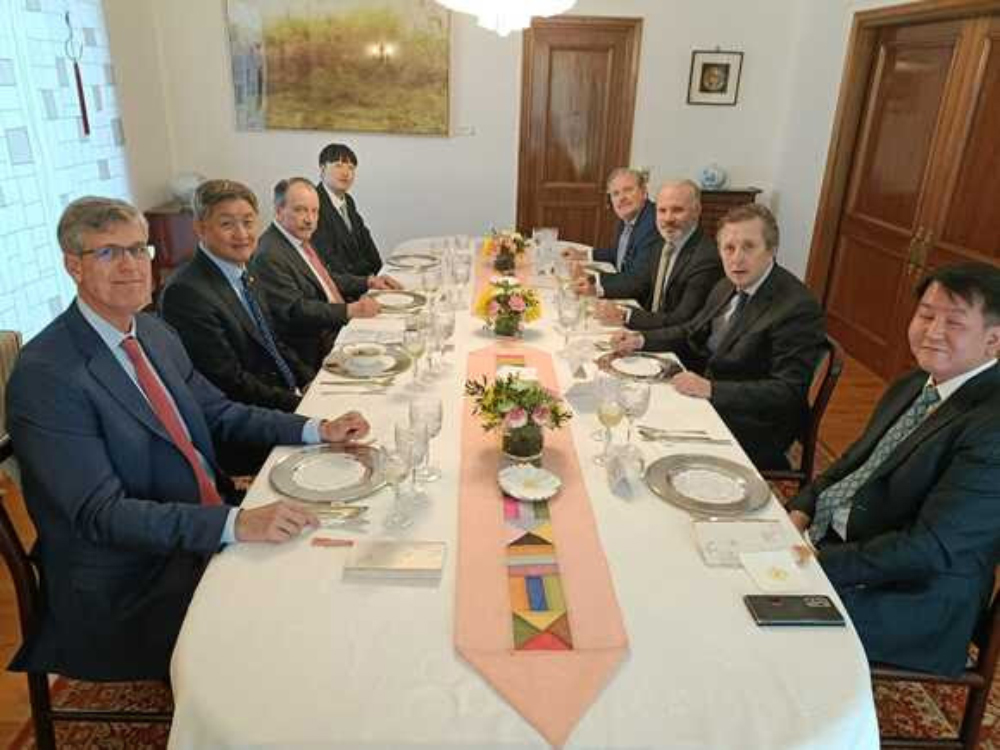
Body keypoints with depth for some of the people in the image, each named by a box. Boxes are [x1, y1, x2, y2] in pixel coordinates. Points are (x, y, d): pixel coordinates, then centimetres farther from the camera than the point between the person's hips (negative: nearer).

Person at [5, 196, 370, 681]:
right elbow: (101, 514, -23)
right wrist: (237, 524, -35)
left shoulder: (157, 334, 6)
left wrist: (317, 431, -1)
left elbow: (218, 413, 13)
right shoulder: (44, 375, -19)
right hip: (128, 585, -7)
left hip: (210, 528, 8)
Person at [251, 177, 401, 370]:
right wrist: (350, 310, -32)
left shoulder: (301, 239, 11)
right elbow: (294, 310, -24)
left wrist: (368, 282, 10)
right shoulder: (269, 256, -18)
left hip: (340, 329, 9)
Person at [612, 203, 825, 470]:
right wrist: (642, 340, 1)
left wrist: (712, 389, -30)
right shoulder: (727, 287, 6)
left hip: (753, 427, -8)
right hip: (706, 399, 8)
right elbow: (691, 333, 18)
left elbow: (788, 391, -23)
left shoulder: (798, 307, -20)